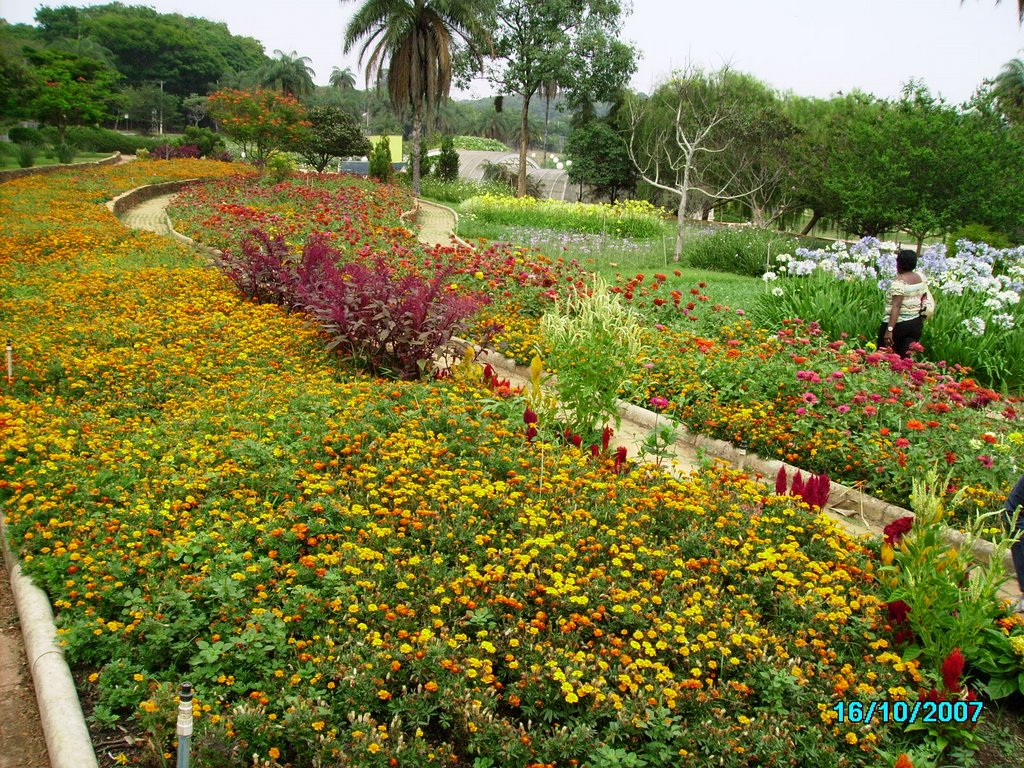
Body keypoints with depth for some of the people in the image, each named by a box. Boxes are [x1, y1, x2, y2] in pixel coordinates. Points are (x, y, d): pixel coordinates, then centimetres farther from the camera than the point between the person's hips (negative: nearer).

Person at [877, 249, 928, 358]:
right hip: (916, 324, 7)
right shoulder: (921, 279, 7)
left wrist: (889, 329, -26)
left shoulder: (899, 281, -14)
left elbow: (896, 306, -22)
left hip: (898, 324, -7)